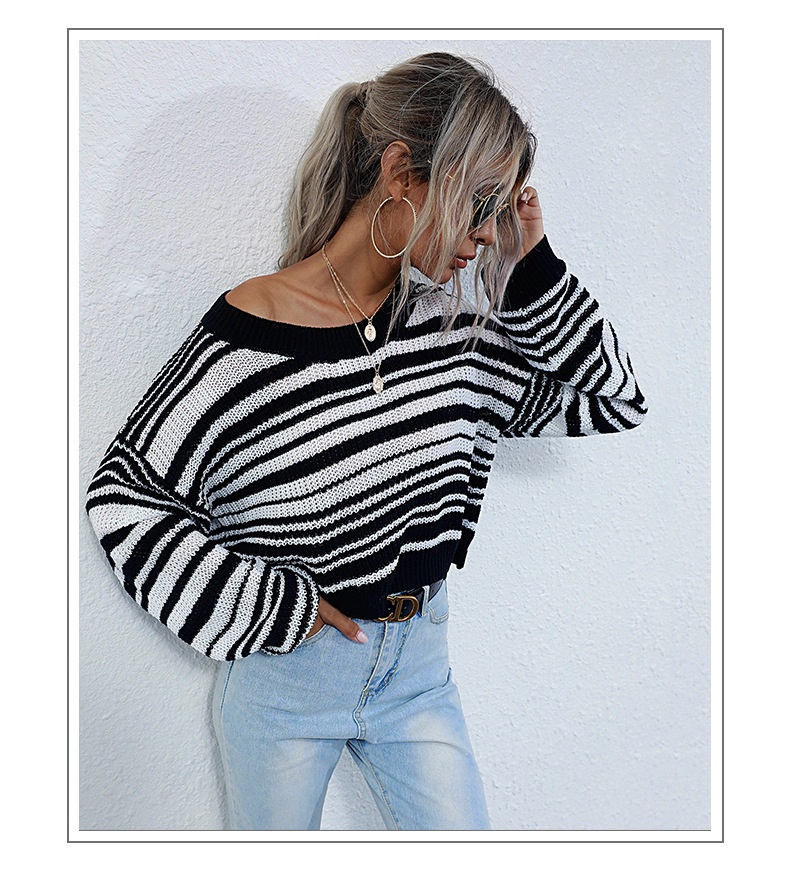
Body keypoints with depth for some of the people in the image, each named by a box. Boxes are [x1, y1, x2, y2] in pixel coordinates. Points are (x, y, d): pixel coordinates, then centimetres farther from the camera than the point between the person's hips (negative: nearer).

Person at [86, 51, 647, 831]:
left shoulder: (453, 321, -5)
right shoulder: (248, 334, -19)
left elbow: (612, 398, 3)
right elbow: (123, 495, -12)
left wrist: (531, 270, -10)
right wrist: (268, 607, -16)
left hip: (416, 665, 4)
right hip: (282, 670, -3)